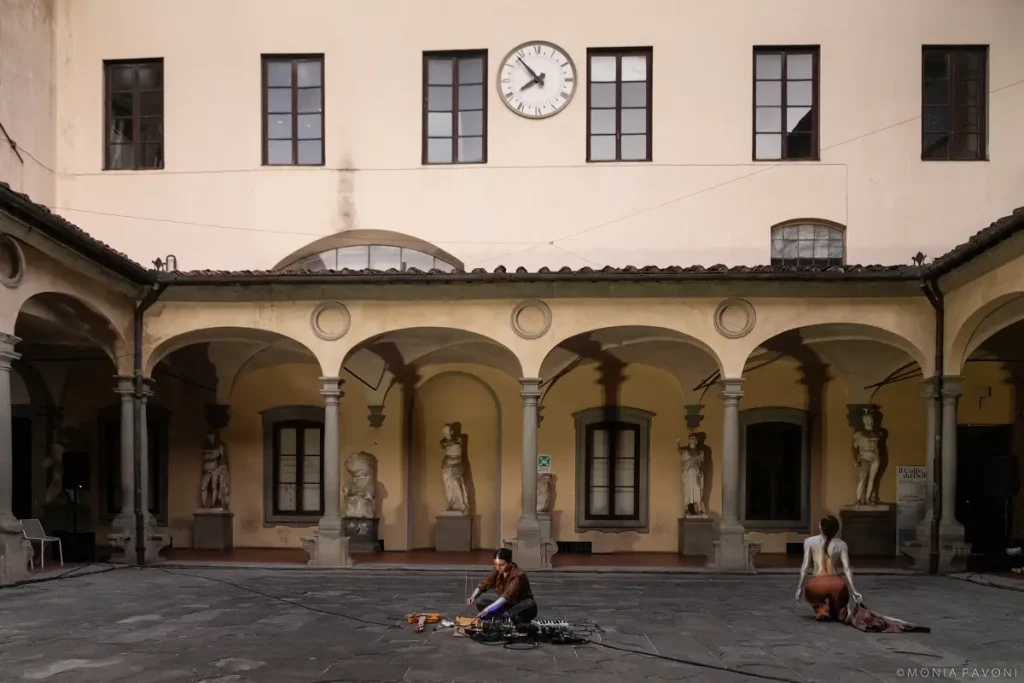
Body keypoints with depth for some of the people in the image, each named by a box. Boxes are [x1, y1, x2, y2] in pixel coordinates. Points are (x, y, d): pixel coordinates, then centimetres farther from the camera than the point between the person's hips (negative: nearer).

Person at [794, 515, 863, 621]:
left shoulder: (809, 542, 9)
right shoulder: (841, 544, 10)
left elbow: (805, 566, 5)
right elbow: (847, 569, 2)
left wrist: (800, 588, 10)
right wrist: (854, 591, 2)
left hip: (816, 585, -1)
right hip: (836, 584, 1)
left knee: (806, 591, 36)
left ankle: (820, 609, 7)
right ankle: (839, 611, 10)